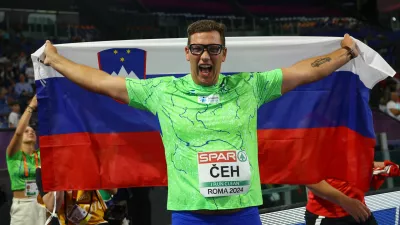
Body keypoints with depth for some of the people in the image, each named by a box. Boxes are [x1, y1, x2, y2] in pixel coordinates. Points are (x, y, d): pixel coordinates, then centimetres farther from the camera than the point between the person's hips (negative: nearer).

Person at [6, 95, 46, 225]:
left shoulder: (41, 154, 9)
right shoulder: (13, 154, 2)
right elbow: (18, 132, -15)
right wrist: (31, 107, -16)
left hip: (41, 204, 3)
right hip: (21, 206, -3)